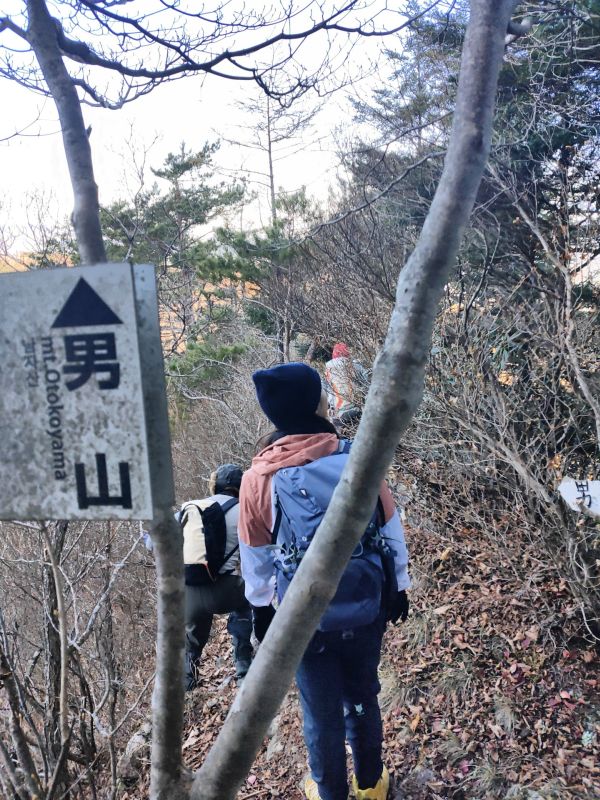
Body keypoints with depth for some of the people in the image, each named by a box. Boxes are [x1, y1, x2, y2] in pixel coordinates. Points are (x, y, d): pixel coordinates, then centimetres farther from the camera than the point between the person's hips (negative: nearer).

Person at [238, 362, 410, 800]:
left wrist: (260, 608, 12)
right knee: (363, 697, 25)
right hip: (366, 606, 1)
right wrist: (399, 586, 10)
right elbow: (391, 530, -5)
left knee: (321, 711, 19)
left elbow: (255, 558, -3)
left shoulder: (257, 478, -15)